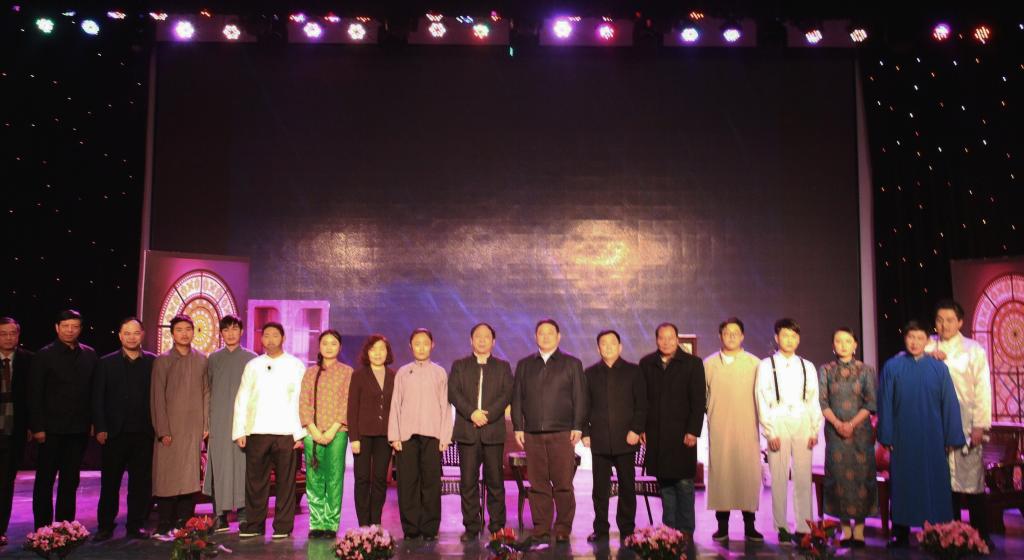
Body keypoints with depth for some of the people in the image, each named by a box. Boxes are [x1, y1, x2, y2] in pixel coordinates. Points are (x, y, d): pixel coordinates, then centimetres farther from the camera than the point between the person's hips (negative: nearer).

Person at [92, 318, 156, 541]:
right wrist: (100, 428, -5)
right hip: (115, 431, 0)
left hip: (143, 432, 0)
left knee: (141, 481, 4)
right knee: (109, 482, 6)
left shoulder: (154, 362, 4)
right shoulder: (106, 363, 6)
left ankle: (136, 525, 14)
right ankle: (105, 527, 16)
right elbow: (97, 398, 3)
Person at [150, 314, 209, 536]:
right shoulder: (162, 361, 2)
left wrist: (206, 424, 3)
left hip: (194, 429, 2)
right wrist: (162, 431, -8)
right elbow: (157, 398, -2)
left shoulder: (201, 360, 9)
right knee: (167, 475, -2)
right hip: (170, 428, -2)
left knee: (191, 476, 1)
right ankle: (164, 525, 5)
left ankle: (183, 523, 8)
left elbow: (206, 393, 10)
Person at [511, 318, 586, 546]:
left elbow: (580, 398, 4)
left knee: (563, 484, -2)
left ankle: (563, 530, 7)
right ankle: (540, 530, 10)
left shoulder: (572, 364, 9)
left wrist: (578, 427, -4)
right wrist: (518, 427, 4)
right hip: (532, 434, 2)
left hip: (562, 433, -2)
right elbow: (517, 398, 13)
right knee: (538, 484, 3)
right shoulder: (524, 365, 15)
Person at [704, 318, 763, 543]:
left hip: (747, 429, -1)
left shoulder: (754, 363, 5)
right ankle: (722, 525, 7)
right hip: (718, 429, 1)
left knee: (749, 473, -3)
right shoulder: (709, 364, 8)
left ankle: (749, 526, 6)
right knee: (720, 472, -1)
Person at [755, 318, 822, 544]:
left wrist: (814, 430, 3)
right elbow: (762, 400, 0)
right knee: (779, 478, -1)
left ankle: (804, 527, 7)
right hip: (778, 424, -2)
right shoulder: (766, 365, 4)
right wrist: (770, 433, -6)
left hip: (802, 424, 2)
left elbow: (814, 400, 11)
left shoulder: (807, 367, 12)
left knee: (803, 477, 1)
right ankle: (782, 528, 6)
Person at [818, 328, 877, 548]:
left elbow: (871, 403, -1)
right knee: (839, 476, 0)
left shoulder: (866, 370, 4)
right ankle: (845, 529, 7)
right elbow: (822, 402, 2)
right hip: (835, 431, 1)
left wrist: (852, 424, -12)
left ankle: (859, 529, 4)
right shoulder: (825, 370, 7)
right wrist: (837, 423, -11)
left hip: (860, 430, -1)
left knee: (861, 475, -2)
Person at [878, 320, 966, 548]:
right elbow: (885, 404, 0)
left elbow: (949, 404, 1)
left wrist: (952, 438, -2)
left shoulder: (938, 368, 0)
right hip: (902, 438, 0)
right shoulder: (892, 367, -1)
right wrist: (887, 436, -4)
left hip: (932, 438, 0)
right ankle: (901, 535, 16)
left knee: (934, 485, 5)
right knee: (903, 484, 6)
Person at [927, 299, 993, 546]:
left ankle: (981, 535, 6)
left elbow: (982, 389, -2)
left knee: (973, 481, -3)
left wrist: (980, 426, -8)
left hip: (966, 424, -2)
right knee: (945, 480, 7)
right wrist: (927, 354, -13)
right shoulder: (929, 347, 10)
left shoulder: (973, 350, 1)